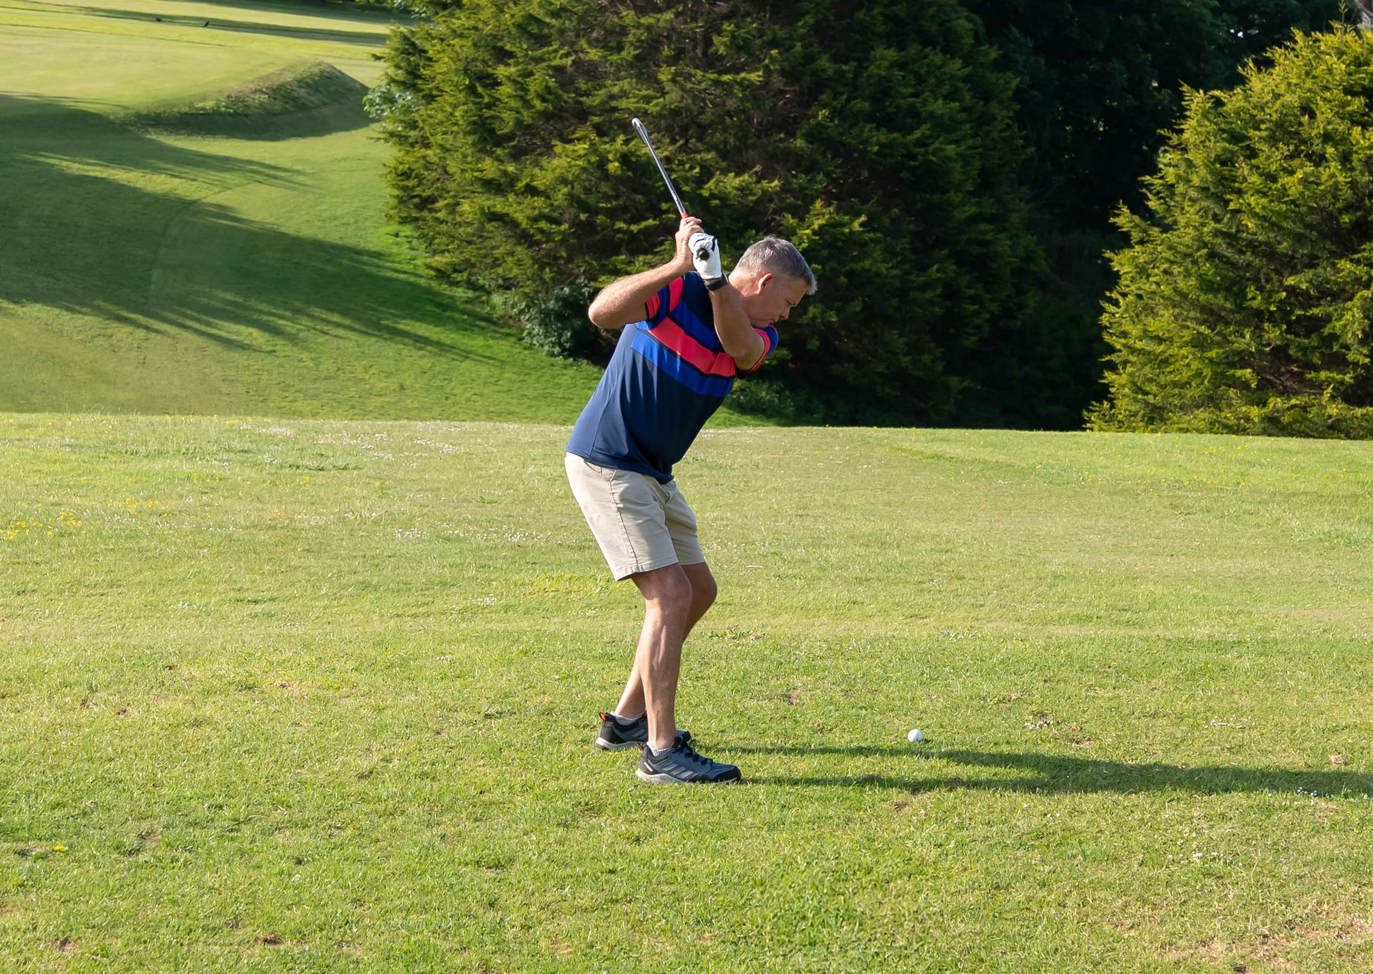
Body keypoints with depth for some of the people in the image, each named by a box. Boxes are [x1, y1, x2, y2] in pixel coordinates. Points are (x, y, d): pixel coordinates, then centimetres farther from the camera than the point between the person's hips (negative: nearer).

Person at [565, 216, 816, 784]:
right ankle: (661, 753, -16)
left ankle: (627, 720, 26)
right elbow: (601, 314, -33)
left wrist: (715, 280, -38)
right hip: (606, 463, -9)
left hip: (653, 473, 9)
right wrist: (678, 267, -40)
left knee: (698, 590, 16)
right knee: (670, 594, -16)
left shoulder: (760, 336, 4)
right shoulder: (674, 291, -15)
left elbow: (742, 347, -22)